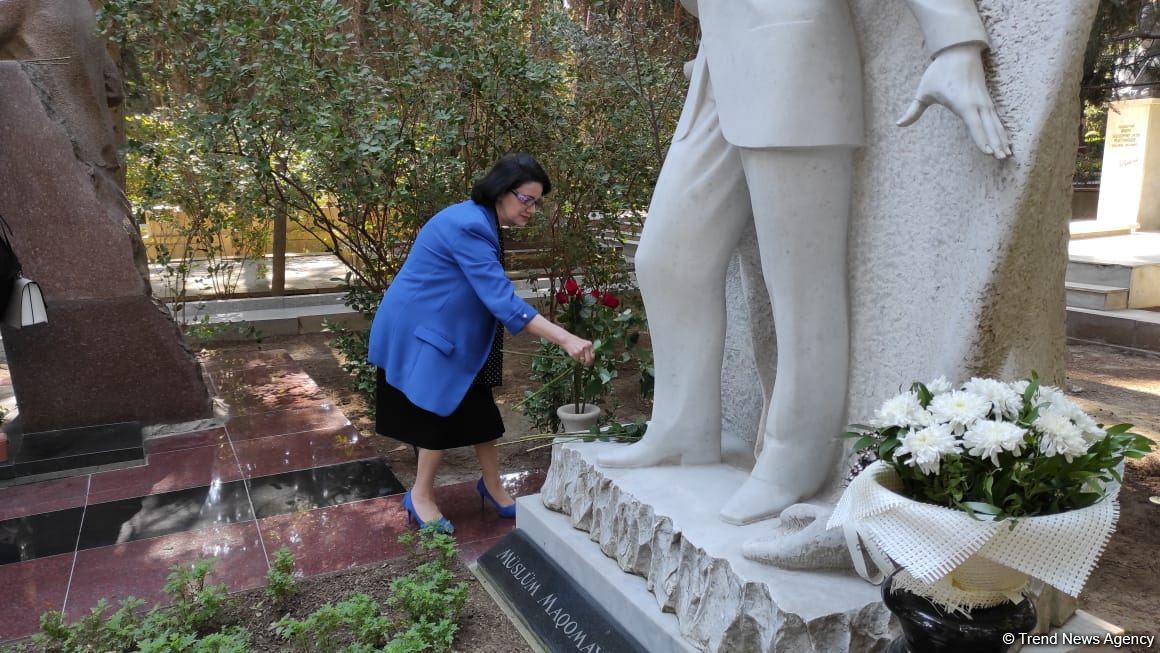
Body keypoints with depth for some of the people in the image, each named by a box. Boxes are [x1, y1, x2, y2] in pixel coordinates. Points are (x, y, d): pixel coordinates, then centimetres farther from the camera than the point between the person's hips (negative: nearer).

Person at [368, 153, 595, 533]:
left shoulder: (483, 223, 4)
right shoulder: (468, 227, -28)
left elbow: (490, 293, 15)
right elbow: (501, 298, -36)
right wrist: (564, 339, -39)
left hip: (451, 332, 9)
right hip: (420, 331, -9)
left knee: (477, 408, 11)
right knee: (444, 411, 0)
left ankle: (493, 487, 24)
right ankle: (421, 497, 19)